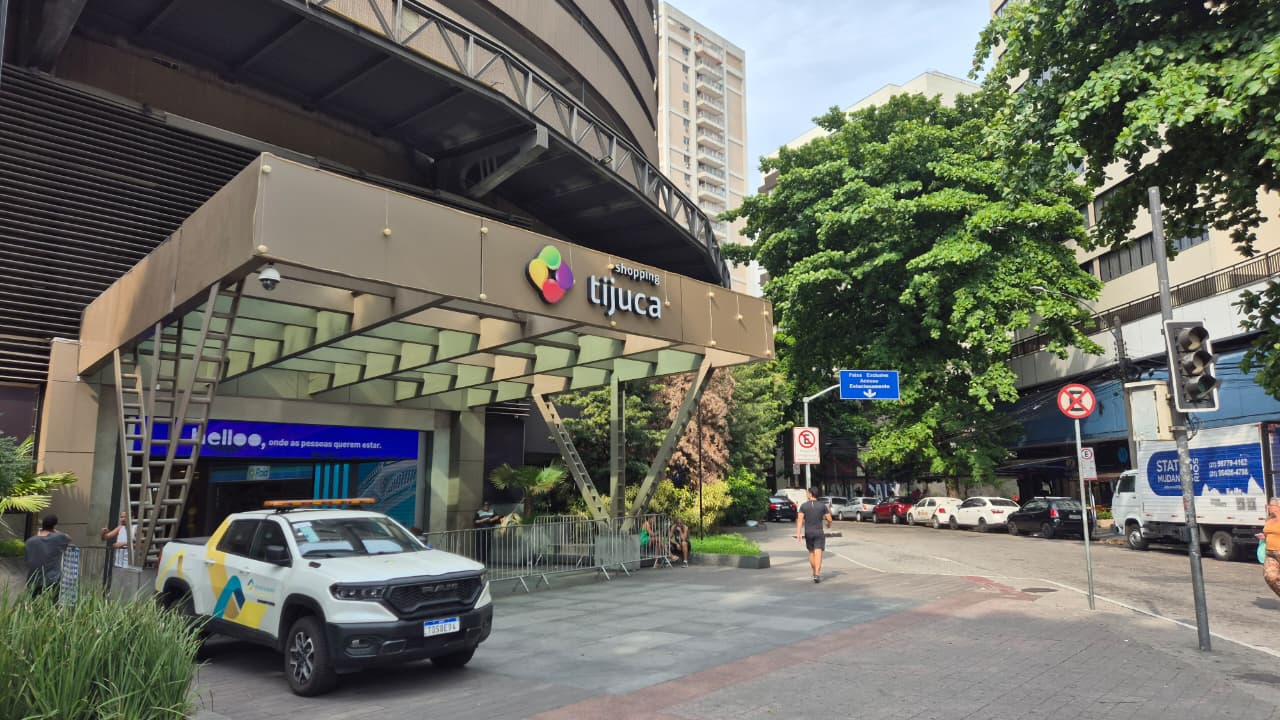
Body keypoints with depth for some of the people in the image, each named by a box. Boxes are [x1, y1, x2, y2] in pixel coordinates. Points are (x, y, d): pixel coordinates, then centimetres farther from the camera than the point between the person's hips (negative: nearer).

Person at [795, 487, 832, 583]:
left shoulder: (803, 505, -3)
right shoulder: (822, 505, -3)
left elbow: (800, 519, -13)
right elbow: (829, 519, -1)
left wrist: (798, 532, -17)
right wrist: (829, 524, 23)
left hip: (808, 533, 2)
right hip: (819, 533, -2)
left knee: (811, 552, 19)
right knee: (818, 553, -6)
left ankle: (815, 573, 30)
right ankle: (817, 574, -21)